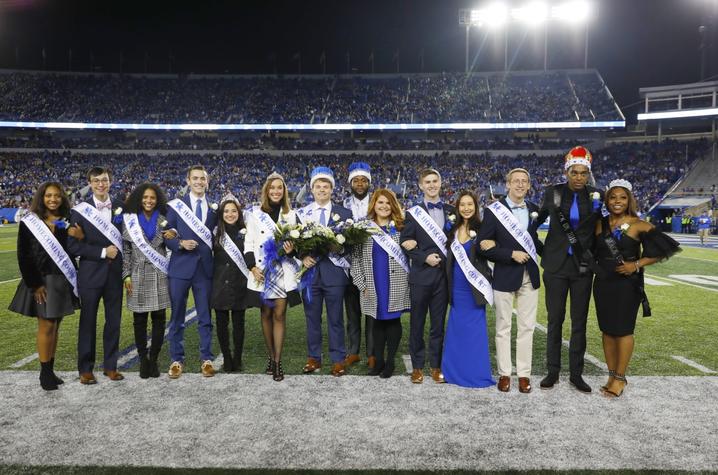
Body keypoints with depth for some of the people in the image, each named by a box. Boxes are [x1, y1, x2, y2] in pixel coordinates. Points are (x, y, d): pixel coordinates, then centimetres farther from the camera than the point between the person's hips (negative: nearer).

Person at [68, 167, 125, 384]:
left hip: (115, 273, 3)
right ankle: (85, 369, 20)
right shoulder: (80, 210, -5)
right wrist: (102, 252, -14)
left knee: (114, 321, 10)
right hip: (90, 274, -2)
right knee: (88, 322, 7)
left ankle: (110, 365, 23)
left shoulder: (120, 207, 4)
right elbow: (73, 245, -8)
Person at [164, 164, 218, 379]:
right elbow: (166, 235, 0)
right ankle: (176, 360, 19)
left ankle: (207, 359, 18)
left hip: (205, 267, 1)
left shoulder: (214, 209, 8)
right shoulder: (175, 205, 2)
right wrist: (180, 243, -16)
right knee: (177, 317, 7)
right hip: (180, 267, -1)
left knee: (205, 317, 8)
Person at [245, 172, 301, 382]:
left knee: (279, 315, -2)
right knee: (266, 314, 8)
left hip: (283, 272, 0)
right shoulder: (255, 213, 4)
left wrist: (292, 250, -12)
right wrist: (253, 266, -9)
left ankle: (278, 362, 4)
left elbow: (296, 242, 11)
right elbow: (249, 243, 3)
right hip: (262, 271, 0)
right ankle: (270, 356, 22)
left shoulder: (291, 215, 8)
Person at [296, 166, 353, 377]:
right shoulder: (302, 213, 9)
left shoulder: (344, 213, 5)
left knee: (335, 318, 5)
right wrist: (303, 257, -11)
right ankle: (314, 357, 23)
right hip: (310, 270, 2)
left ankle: (338, 360, 15)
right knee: (312, 317, 10)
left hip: (334, 271, -2)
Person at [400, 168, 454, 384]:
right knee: (417, 323, 6)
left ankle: (436, 365, 21)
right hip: (420, 275, -2)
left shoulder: (451, 211, 10)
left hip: (443, 274, 2)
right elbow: (405, 244, -3)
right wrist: (425, 257, -13)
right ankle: (417, 366, 18)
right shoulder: (413, 213, 2)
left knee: (438, 324, 10)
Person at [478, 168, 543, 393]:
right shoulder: (493, 211, -7)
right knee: (503, 328, 6)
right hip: (504, 276, -3)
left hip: (529, 276, 4)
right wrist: (511, 254, -17)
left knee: (526, 327, 8)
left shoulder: (534, 210, 7)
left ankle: (524, 374, 19)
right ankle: (504, 373, 18)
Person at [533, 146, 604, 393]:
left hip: (583, 267, 1)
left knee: (579, 322, 7)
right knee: (555, 320, 6)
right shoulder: (552, 192, -2)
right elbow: (537, 219, 10)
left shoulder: (596, 196, 0)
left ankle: (576, 373, 19)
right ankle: (553, 371, 17)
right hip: (556, 265, -1)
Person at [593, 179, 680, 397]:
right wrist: (595, 266, 2)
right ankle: (612, 375, 21)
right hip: (603, 283, 4)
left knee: (623, 330, 1)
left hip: (627, 284, -4)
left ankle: (620, 378, 14)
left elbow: (660, 250, -6)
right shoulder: (600, 224, 6)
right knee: (607, 330, 9)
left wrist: (636, 265, -14)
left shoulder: (638, 225, -6)